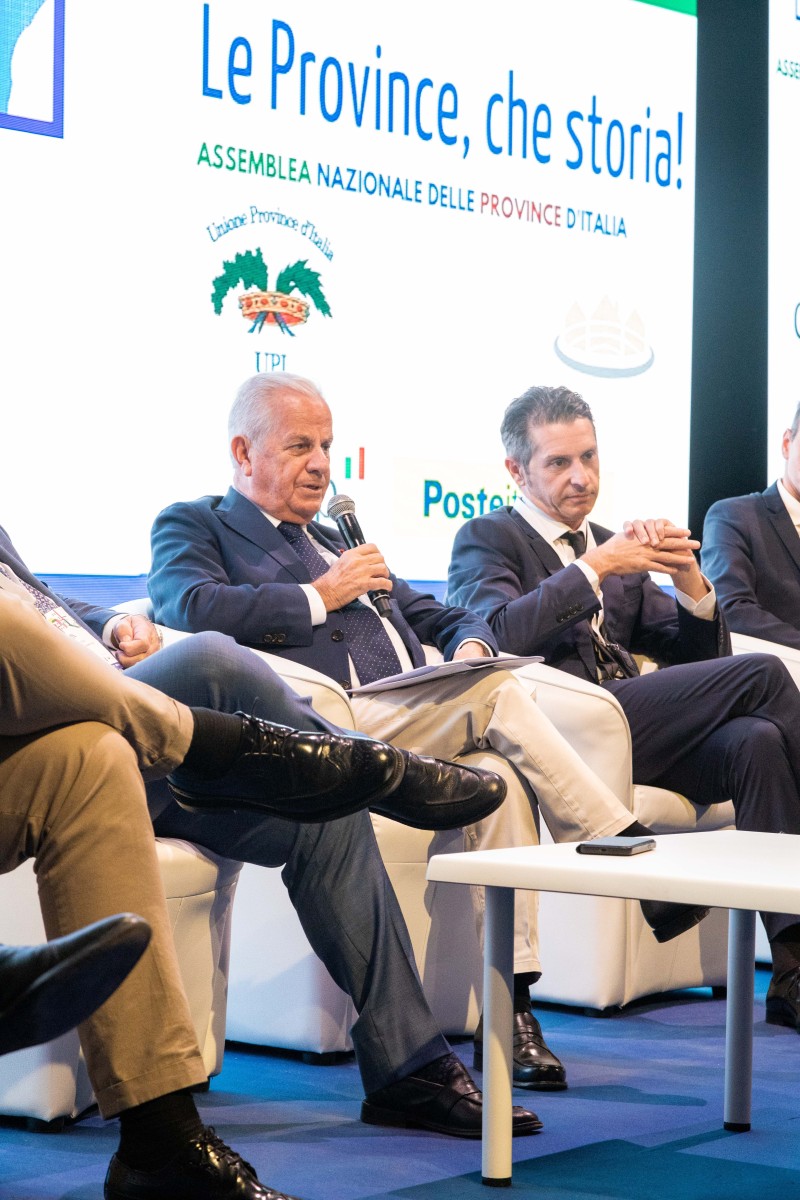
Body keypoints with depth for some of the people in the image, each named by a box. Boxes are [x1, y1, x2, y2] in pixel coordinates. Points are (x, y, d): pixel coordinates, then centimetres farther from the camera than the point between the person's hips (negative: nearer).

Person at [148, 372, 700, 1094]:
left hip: (414, 723, 6)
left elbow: (442, 618, 32)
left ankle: (510, 1007, -27)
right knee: (500, 696, -26)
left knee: (501, 776, -27)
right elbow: (192, 607, -10)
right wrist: (322, 595, -3)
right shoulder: (192, 527, 14)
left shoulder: (334, 542, 36)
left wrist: (470, 644, 7)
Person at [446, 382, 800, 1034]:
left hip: (639, 734, 6)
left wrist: (690, 579, 3)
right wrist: (593, 567, -13)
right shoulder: (487, 539, 9)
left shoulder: (616, 548, 27)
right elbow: (501, 633, -13)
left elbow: (698, 658, 21)